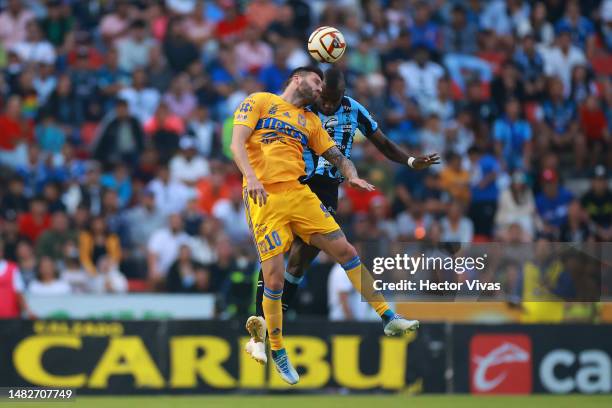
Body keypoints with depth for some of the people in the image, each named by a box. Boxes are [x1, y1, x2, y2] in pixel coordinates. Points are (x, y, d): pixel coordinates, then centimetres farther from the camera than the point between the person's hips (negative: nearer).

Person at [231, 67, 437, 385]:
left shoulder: (310, 120, 23)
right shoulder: (259, 101, 7)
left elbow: (335, 156, 20)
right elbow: (237, 143, -3)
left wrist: (352, 176, -3)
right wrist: (251, 177, -21)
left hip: (299, 193, 5)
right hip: (264, 199, -5)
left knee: (345, 251, -1)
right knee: (274, 279, -8)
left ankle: (388, 318, 7)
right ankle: (276, 350, 8)